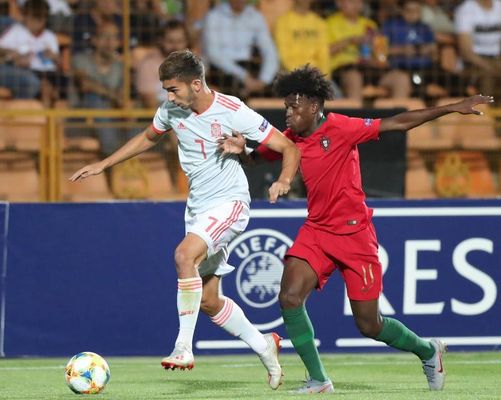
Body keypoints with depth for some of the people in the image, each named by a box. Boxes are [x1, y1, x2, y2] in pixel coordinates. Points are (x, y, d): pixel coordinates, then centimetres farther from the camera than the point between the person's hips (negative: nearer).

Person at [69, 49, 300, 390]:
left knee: (184, 254, -33)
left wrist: (284, 180, -31)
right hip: (197, 207, 7)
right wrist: (103, 165, 20)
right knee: (208, 301, 6)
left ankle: (184, 347, -28)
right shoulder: (171, 111, 0)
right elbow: (148, 138, 23)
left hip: (229, 203, -7)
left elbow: (290, 148, -12)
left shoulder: (234, 113, -17)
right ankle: (264, 346, 29)